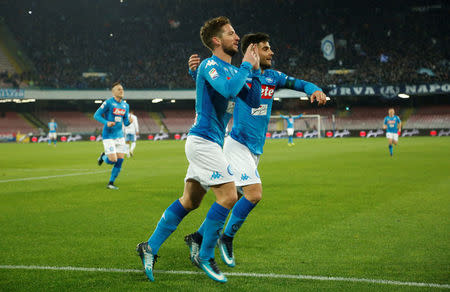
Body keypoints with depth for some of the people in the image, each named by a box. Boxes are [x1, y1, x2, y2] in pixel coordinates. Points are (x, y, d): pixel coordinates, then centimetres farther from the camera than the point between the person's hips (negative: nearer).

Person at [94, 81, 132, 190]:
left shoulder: (125, 105, 10)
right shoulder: (108, 102, -9)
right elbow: (96, 115, -7)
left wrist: (130, 121, -9)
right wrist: (106, 123, -22)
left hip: (120, 136, 6)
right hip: (108, 136, -6)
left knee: (120, 161, -1)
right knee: (113, 160, -13)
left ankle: (110, 183, 11)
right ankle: (103, 157, 23)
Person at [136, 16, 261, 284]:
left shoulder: (232, 70, 16)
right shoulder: (210, 65, -11)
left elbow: (254, 101, 17)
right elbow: (228, 89, -30)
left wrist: (255, 70, 8)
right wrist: (246, 66, -16)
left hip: (208, 143, 10)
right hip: (204, 140, -10)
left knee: (190, 201, 11)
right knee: (229, 196, -12)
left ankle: (150, 247, 16)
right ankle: (205, 257, -2)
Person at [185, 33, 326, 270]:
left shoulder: (272, 77, 12)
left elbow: (301, 84, 13)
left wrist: (315, 90, -10)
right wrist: (194, 69, -27)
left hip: (255, 149, 7)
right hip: (238, 145, -7)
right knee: (254, 194, -18)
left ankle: (197, 237, 20)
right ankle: (227, 238, 1)